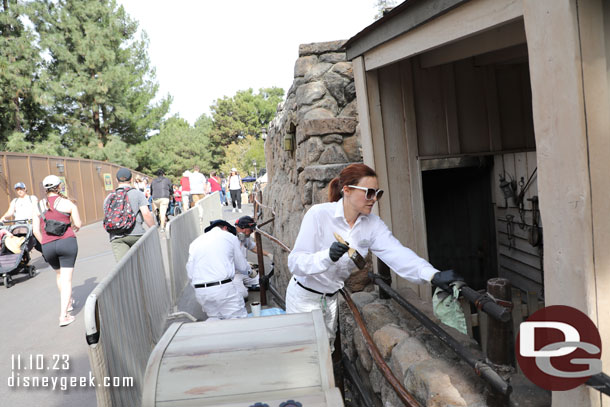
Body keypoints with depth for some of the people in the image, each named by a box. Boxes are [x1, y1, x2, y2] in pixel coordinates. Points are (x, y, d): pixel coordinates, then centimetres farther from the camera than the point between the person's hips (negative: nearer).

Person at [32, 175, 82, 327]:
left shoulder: (38, 206, 6)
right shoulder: (68, 203, -2)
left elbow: (36, 230, 4)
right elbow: (78, 224, -1)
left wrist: (45, 244, 17)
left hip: (48, 246, 4)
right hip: (67, 242, -3)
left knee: (59, 274, 26)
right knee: (67, 278, 0)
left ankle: (68, 302, 43)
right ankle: (63, 316, -6)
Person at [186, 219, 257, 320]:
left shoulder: (195, 242, 17)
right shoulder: (229, 237, 7)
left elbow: (190, 273, 11)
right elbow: (241, 266, 12)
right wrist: (251, 272, 32)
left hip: (200, 292, 5)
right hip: (223, 288, -5)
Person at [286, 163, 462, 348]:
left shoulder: (373, 224, -10)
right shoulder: (318, 214, -23)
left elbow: (397, 253, -25)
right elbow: (295, 262, -28)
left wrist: (433, 275, -41)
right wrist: (327, 256, -46)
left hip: (331, 298, 4)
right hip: (304, 297, -4)